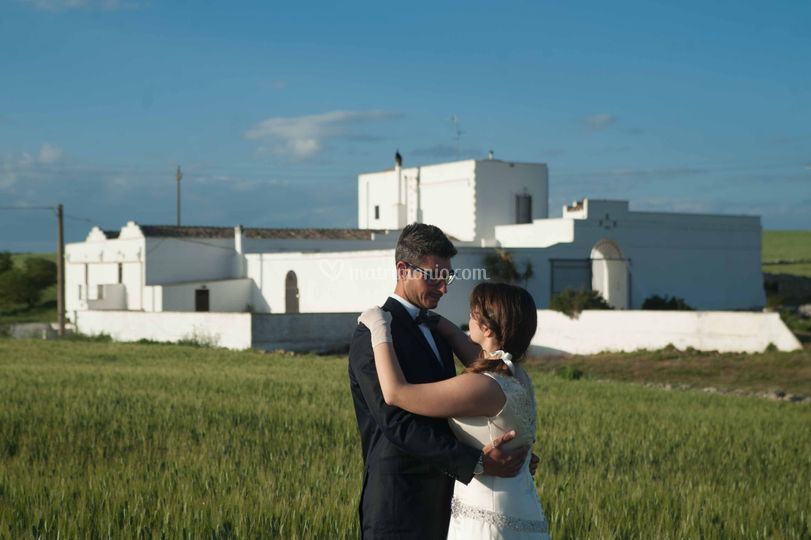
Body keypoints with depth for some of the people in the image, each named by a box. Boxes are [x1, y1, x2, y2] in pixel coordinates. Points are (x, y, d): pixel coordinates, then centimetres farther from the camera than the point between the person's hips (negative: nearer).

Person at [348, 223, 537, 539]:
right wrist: (477, 462, -26)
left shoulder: (435, 330, 15)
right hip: (399, 499, -8)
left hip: (439, 498, 8)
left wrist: (498, 451, 5)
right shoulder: (373, 334, -13)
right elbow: (396, 422, -22)